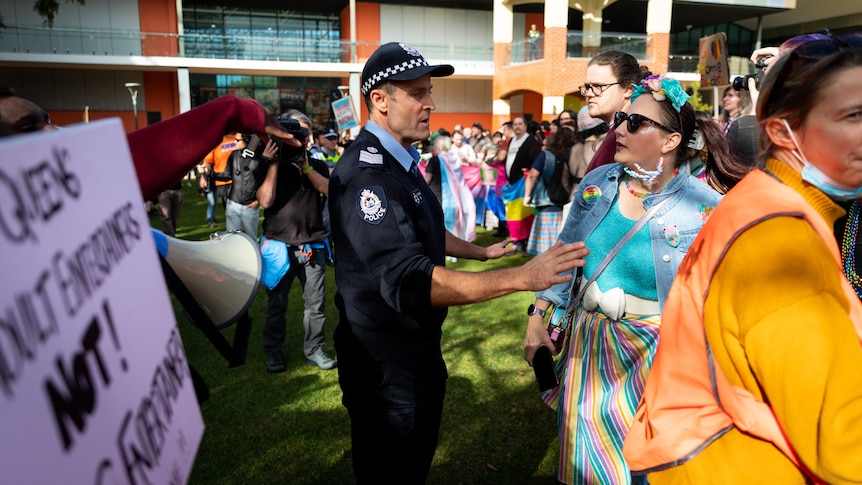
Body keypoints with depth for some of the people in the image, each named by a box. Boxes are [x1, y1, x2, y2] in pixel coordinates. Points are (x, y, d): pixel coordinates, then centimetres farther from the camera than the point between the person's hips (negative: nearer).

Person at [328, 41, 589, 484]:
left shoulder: (398, 161, 7)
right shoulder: (366, 173, -27)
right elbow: (409, 281, -37)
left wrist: (482, 252, 23)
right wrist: (522, 277, -38)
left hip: (418, 347, 9)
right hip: (385, 363, -9)